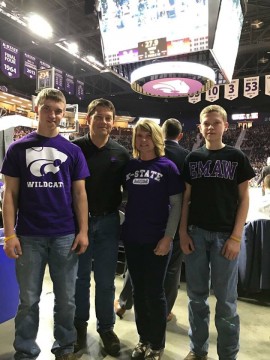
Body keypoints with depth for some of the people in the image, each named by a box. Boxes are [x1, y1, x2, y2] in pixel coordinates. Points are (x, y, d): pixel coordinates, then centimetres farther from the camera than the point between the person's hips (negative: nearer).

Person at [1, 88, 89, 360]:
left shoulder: (72, 151, 4)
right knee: (28, 299, 12)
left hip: (65, 235, 1)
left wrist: (83, 231, -3)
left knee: (66, 298, 12)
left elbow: (79, 193, 4)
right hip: (29, 236, 0)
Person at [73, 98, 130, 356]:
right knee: (81, 277, 13)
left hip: (108, 222, 1)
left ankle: (106, 327, 31)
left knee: (106, 280, 12)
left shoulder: (121, 153, 2)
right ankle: (80, 324, 34)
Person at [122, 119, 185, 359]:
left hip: (157, 240, -4)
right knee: (138, 290, 15)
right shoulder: (129, 165, 5)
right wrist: (122, 225, 4)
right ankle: (143, 339, 35)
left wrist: (168, 237, -12)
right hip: (132, 238, 4)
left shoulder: (167, 166, -6)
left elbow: (176, 204, -7)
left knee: (154, 292, 7)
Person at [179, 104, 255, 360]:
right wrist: (182, 231, 1)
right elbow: (186, 197, 8)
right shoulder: (193, 158, 7)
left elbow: (243, 199, 0)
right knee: (196, 295, 12)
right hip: (195, 233, 3)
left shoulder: (236, 157, 1)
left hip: (225, 235, -2)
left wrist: (235, 237, -7)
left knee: (226, 298, 6)